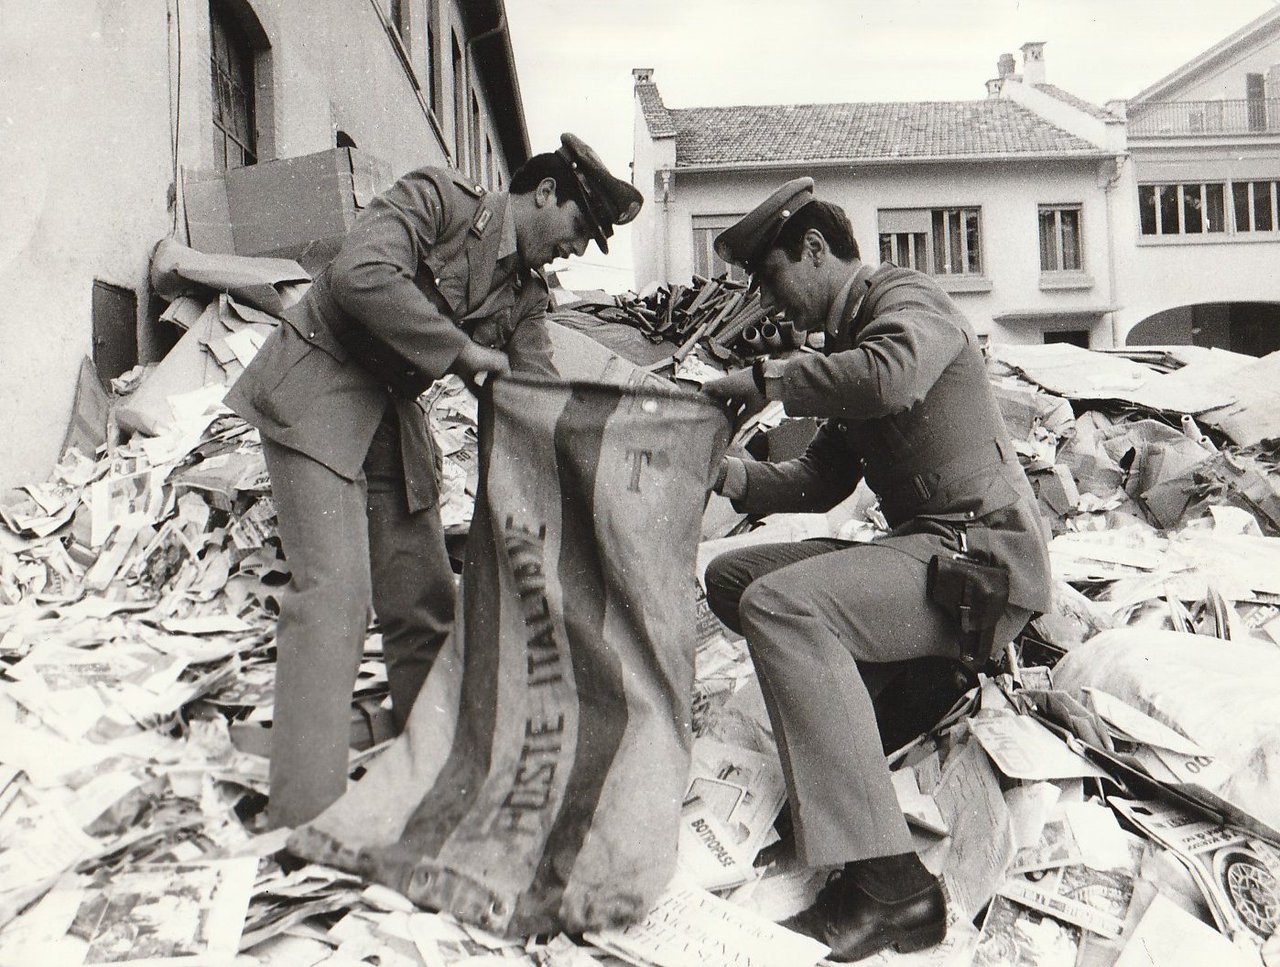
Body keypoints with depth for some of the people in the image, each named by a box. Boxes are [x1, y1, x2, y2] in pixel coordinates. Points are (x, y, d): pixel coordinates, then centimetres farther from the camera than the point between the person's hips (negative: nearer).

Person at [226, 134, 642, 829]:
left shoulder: (526, 295, 9)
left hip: (395, 418, 8)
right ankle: (303, 820, -16)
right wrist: (464, 351, -22)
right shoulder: (435, 199, -10)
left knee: (425, 603, 6)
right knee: (335, 590, -18)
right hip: (319, 391, -7)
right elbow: (359, 275, -27)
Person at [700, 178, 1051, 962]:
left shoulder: (906, 298, -6)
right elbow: (821, 481, 17)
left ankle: (889, 885, -28)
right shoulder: (847, 335, 21)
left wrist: (768, 380, -18)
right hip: (926, 553, 9)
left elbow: (889, 375, -32)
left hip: (985, 558, -9)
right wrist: (734, 477, 0)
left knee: (781, 603, -29)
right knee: (733, 575, 7)